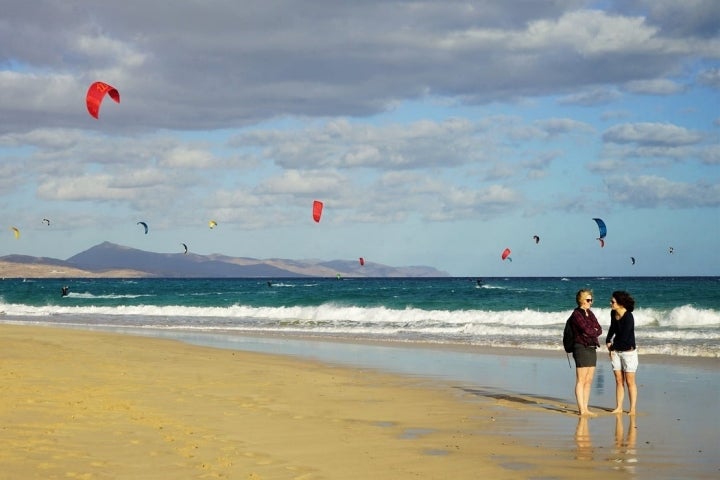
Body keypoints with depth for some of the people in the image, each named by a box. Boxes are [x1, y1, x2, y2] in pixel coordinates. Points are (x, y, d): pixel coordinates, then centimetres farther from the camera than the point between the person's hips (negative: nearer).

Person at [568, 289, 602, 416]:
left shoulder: (590, 313, 16)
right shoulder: (576, 314, -8)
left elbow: (599, 330, 9)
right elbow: (586, 330, -17)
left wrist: (591, 332, -10)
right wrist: (594, 331, 2)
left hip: (592, 348, 8)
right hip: (582, 348, -8)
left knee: (588, 381, 7)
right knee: (581, 381, -6)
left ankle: (585, 408, 11)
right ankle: (581, 409, -5)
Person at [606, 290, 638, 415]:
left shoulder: (628, 317, -21)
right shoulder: (613, 313, 1)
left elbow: (624, 338, -19)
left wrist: (613, 347, -7)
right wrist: (608, 341, 8)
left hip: (628, 351, -6)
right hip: (616, 351, 6)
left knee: (629, 381, 0)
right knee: (619, 381, 9)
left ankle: (632, 409, 6)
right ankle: (619, 407, 13)